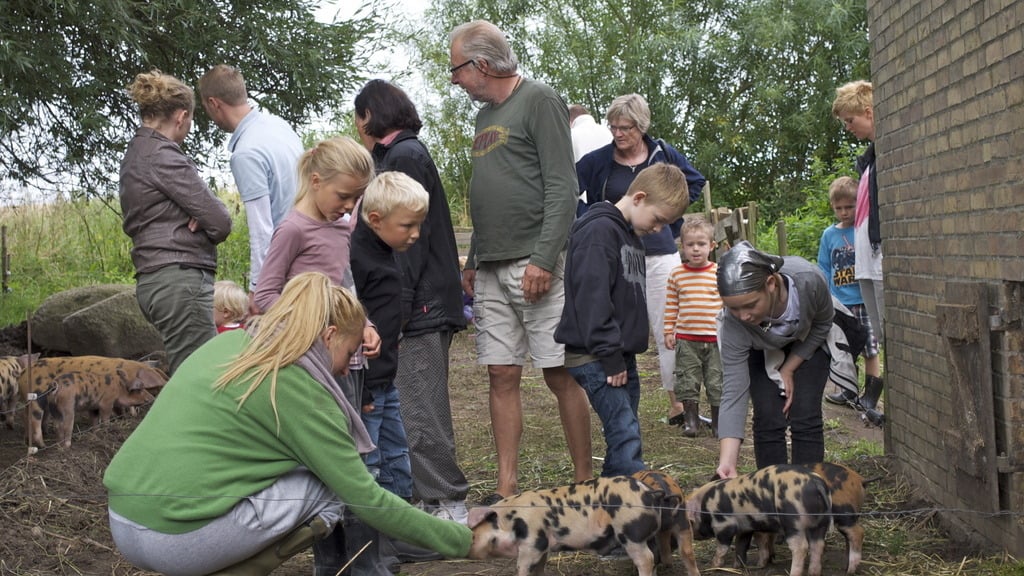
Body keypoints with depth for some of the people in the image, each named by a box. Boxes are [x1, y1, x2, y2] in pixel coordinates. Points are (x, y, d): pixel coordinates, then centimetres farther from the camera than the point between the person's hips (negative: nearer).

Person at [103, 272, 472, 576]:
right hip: (180, 539, -8)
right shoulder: (297, 389, -7)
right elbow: (366, 499, -5)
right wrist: (460, 541, 4)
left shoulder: (229, 343, 13)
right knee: (332, 485, 5)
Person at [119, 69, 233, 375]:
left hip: (152, 279, 10)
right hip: (180, 279, -10)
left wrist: (194, 222, -3)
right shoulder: (164, 157, -10)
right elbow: (220, 222, -12)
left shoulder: (134, 155, 19)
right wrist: (199, 226, 9)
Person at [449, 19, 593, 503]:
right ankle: (506, 488, 9)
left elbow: (561, 187, -11)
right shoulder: (485, 115, 19)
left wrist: (544, 260, -18)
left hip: (535, 266, -7)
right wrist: (472, 262, 18)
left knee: (559, 373, -3)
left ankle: (584, 481, 7)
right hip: (492, 271, 7)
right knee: (502, 375, 5)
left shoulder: (539, 101, -4)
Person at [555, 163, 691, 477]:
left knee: (624, 436, 10)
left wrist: (624, 356, 19)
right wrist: (610, 357, -20)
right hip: (596, 357, -10)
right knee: (627, 436, -15)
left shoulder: (631, 236, 18)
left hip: (621, 355, 10)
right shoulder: (598, 231, -14)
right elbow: (591, 299, -22)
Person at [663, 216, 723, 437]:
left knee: (717, 380, 5)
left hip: (715, 338, -1)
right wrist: (669, 331, 4)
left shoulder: (719, 274, -1)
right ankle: (690, 418, 19)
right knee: (687, 380, 6)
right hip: (686, 338, 1)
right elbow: (671, 305, 6)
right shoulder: (677, 275, 1)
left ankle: (718, 420, 19)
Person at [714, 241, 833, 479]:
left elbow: (822, 325, -15)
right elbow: (733, 391, -36)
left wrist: (788, 370, -16)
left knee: (805, 418, -9)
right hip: (760, 350, 0)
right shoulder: (734, 323, -37)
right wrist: (727, 462, -43)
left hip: (807, 342, 0)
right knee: (768, 419, -11)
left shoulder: (809, 281, -39)